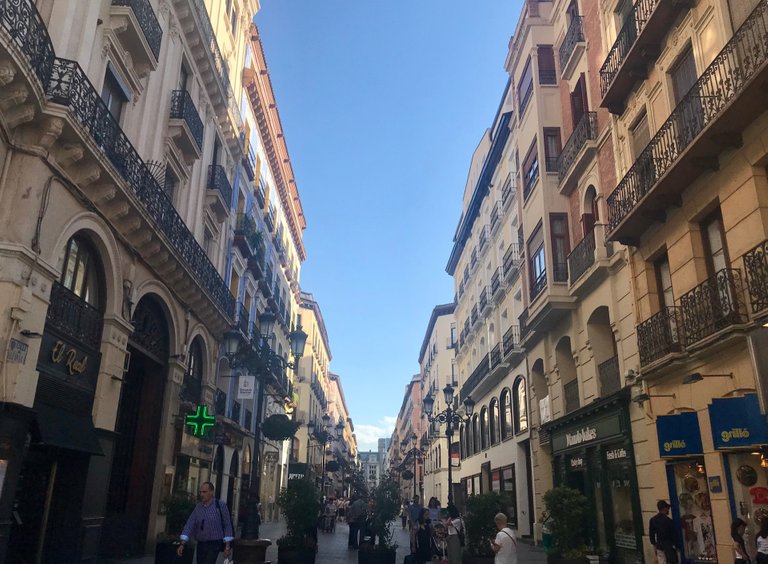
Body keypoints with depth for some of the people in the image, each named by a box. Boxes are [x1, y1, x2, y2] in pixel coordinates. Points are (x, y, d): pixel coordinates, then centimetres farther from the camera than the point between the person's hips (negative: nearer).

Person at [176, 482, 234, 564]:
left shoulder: (220, 506, -7)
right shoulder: (198, 507, 4)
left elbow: (227, 525, -6)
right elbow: (189, 525, -2)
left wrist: (228, 546, -7)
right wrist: (182, 544, -10)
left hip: (214, 545, -5)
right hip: (201, 545, 5)